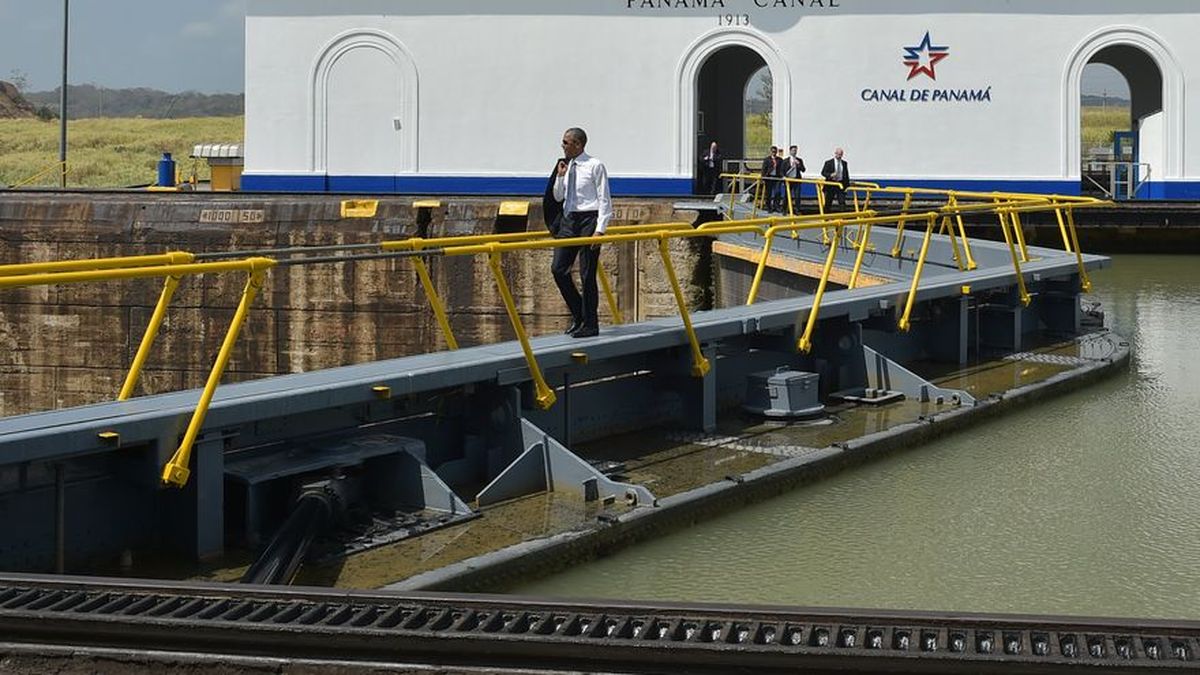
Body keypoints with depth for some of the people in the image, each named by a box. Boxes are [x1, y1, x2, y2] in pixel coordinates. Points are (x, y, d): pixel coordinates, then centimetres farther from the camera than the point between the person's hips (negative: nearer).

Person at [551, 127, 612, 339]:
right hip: (568, 219, 7)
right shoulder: (566, 166, 10)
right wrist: (560, 177, 1)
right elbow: (558, 197, 18)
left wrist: (600, 230, -15)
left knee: (587, 274, -3)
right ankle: (577, 314, 15)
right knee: (558, 268, 0)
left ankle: (590, 325, 5)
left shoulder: (595, 166, -9)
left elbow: (604, 199, -9)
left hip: (588, 220, -7)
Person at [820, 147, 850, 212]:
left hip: (841, 185, 2)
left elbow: (846, 174, 14)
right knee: (828, 203, 3)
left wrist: (847, 185, 8)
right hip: (831, 184, -2)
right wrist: (830, 175, -21)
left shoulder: (844, 163, 11)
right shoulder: (829, 162, 0)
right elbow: (823, 172, -3)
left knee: (842, 202, -8)